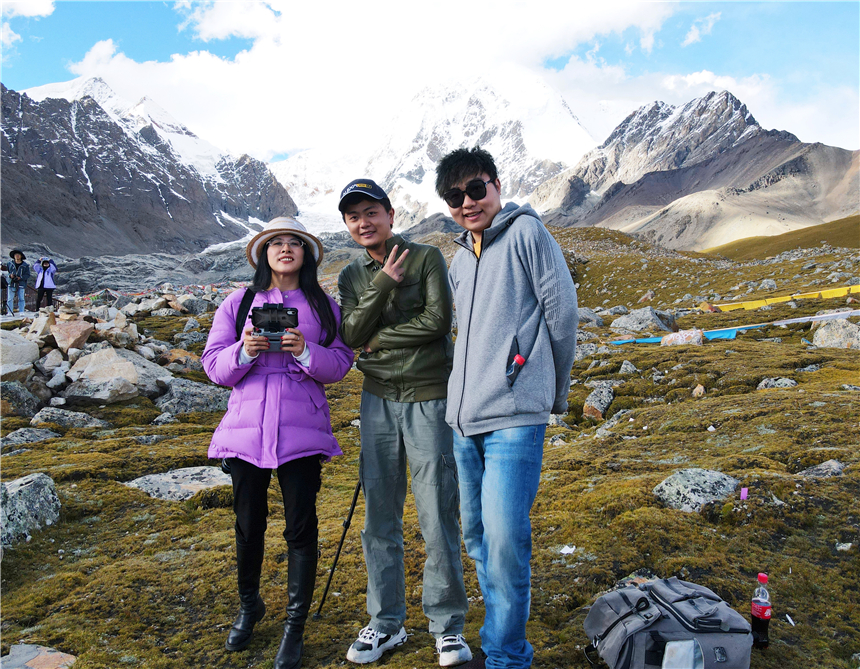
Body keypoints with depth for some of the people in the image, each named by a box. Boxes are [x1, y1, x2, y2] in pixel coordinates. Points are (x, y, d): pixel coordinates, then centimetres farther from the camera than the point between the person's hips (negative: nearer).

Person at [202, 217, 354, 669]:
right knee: (248, 523, 13)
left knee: (301, 526, 1)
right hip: (245, 428, 1)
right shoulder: (238, 303, 8)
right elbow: (214, 365, 4)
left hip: (301, 432, -1)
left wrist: (307, 352, -17)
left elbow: (340, 364, 1)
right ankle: (249, 606, 38)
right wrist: (244, 352, -15)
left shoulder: (323, 306, 7)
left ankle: (295, 626, 17)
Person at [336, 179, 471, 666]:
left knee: (437, 516, -1)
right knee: (380, 516, 9)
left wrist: (380, 339, -6)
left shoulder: (427, 258, -2)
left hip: (428, 397, -4)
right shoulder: (352, 276, 11)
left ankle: (448, 625, 16)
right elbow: (351, 335, -3)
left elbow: (437, 320, -13)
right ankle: (386, 623, 24)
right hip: (378, 400, 4)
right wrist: (383, 283, -14)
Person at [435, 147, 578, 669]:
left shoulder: (526, 231, -3)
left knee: (504, 537, -12)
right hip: (465, 417, 8)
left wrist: (554, 391, 4)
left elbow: (562, 312, -3)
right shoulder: (459, 261, 18)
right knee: (477, 536, 13)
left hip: (514, 415, -7)